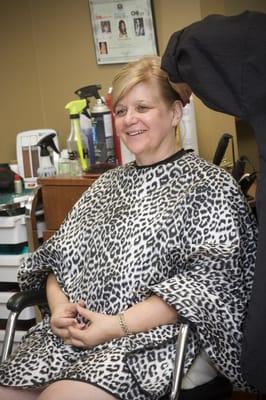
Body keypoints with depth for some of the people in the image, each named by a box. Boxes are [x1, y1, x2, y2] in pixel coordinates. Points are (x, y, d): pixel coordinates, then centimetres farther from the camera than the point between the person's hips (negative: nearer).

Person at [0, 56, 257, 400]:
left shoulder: (210, 186, 1)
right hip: (70, 333, 6)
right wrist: (59, 304, -4)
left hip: (153, 337, -6)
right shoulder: (106, 184, 22)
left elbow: (210, 280, -10)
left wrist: (118, 325, -15)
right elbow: (59, 254, 19)